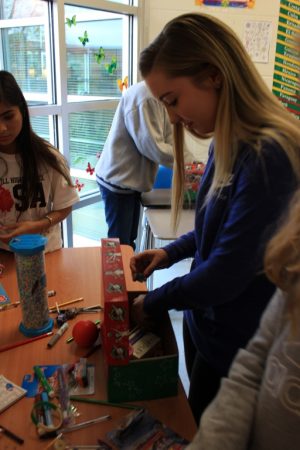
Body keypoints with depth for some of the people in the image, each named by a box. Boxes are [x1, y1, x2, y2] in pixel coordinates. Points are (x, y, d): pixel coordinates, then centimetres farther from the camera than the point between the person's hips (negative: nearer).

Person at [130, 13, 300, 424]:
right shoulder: (228, 144, -1)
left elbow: (227, 274, -26)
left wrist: (153, 303, -12)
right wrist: (171, 252, -1)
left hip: (234, 344, -7)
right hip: (203, 321, 7)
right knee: (197, 423, 27)